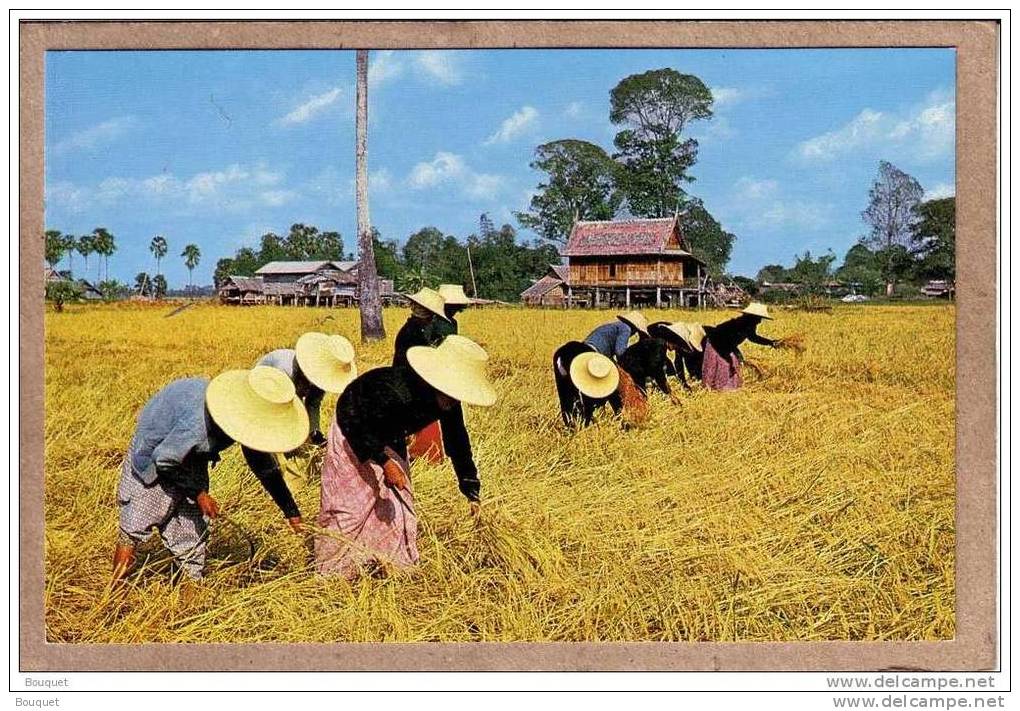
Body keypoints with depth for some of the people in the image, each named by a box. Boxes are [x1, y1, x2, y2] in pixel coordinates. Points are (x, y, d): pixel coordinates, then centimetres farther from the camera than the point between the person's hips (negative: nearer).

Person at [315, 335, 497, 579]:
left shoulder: (449, 402, -20)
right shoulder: (394, 391, -42)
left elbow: (457, 443, -9)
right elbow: (358, 425, -33)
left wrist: (472, 492, -8)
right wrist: (384, 462, -35)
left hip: (388, 440, 7)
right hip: (353, 434, -7)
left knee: (399, 500, 6)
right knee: (351, 504, -5)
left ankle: (396, 562, 20)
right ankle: (334, 570, 9)